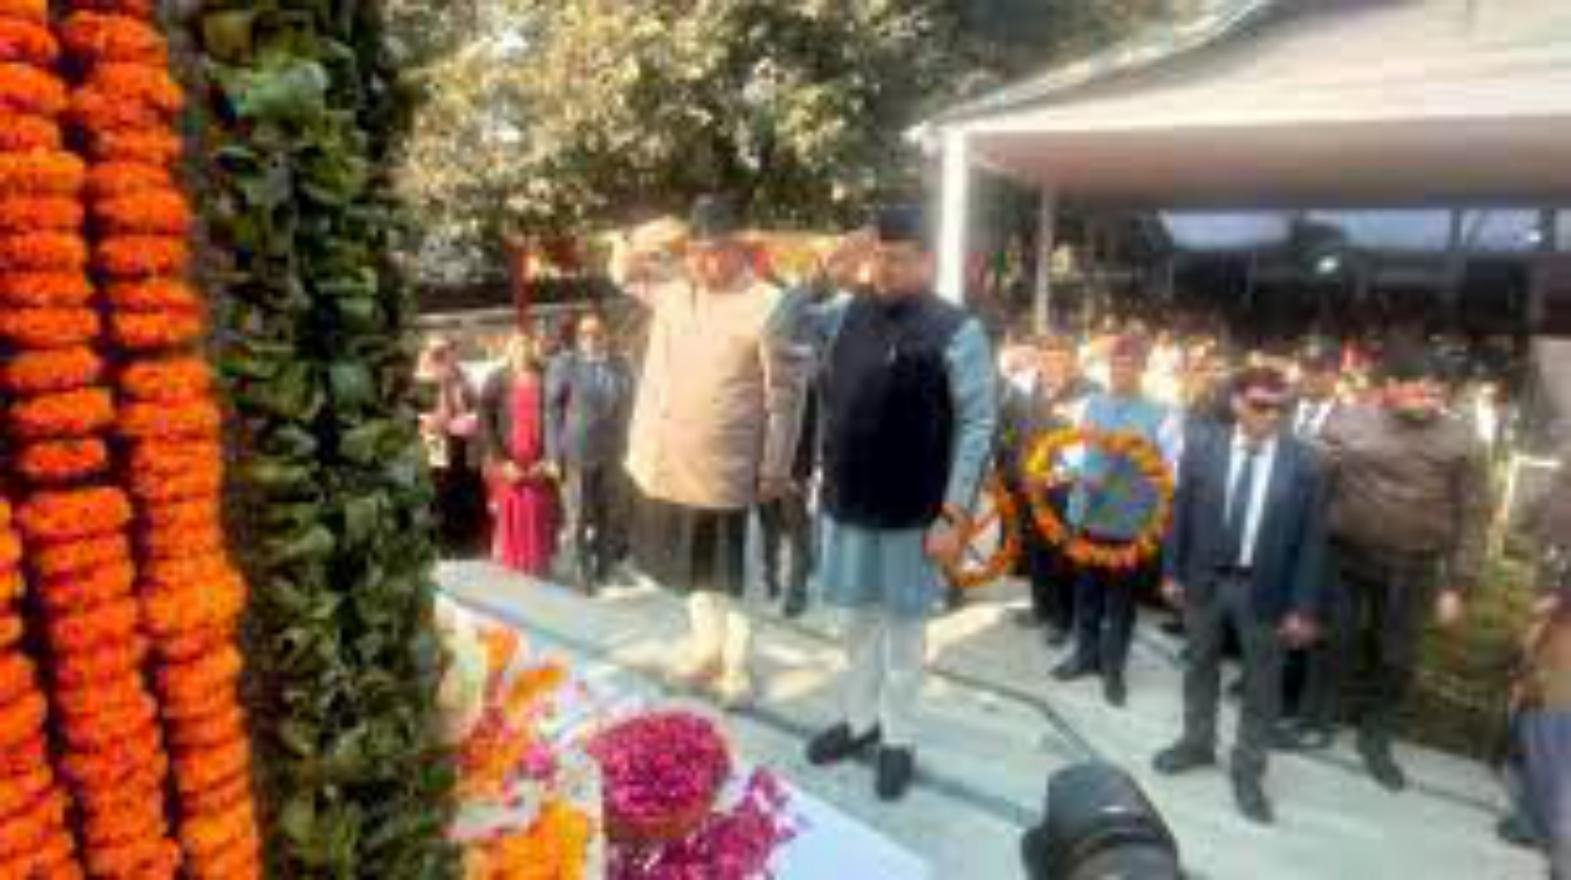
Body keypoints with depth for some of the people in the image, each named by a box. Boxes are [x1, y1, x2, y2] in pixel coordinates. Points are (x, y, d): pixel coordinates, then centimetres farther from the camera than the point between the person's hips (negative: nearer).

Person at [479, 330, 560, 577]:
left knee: (540, 524, 3)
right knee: (508, 522, 2)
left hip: (539, 468, 1)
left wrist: (551, 460, -5)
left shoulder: (548, 380, 3)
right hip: (508, 467, -1)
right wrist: (502, 461, -9)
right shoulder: (497, 381, 2)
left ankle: (538, 578, 14)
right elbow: (485, 423, -2)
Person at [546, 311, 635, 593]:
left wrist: (624, 448, 6)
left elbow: (626, 409, 10)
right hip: (576, 455, -4)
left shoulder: (621, 367, 7)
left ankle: (604, 571, 27)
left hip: (611, 455, 4)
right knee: (579, 517, 3)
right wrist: (556, 455, -10)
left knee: (608, 515, 11)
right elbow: (552, 410, -5)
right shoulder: (565, 365, -4)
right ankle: (583, 576, 15)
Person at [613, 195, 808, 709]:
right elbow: (622, 273, 24)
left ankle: (737, 666, 25)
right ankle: (707, 647, 40)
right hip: (667, 464, 6)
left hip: (725, 470, -6)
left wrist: (776, 470, -13)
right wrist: (645, 247, 2)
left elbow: (784, 396, -12)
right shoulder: (673, 288, 6)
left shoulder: (770, 306, -12)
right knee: (694, 569, 21)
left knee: (731, 576, 8)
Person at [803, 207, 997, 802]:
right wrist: (825, 275, -1)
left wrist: (954, 514, -17)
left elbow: (978, 426, -13)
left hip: (911, 511, -5)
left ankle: (898, 740, 27)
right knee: (858, 618, 18)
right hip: (846, 502, 5)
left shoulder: (957, 331, -12)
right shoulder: (849, 315, 4)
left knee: (903, 624, 11)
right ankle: (858, 719, 37)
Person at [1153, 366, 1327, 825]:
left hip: (1264, 589, -1)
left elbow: (1311, 539, -7)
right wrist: (1173, 573, 2)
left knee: (1262, 684, 11)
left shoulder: (1305, 463, -10)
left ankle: (1248, 771, 29)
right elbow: (1182, 515, 2)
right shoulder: (1202, 450, -6)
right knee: (1201, 666, 19)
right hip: (1205, 580, 2)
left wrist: (1302, 606, -8)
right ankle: (1197, 743, 40)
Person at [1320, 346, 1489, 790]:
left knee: (1396, 658, 11)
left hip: (1411, 569, 1)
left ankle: (1375, 739, 33)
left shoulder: (1461, 442, -5)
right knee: (1333, 645, 11)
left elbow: (1472, 517, -1)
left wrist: (1457, 585, -3)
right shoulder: (1347, 425, -7)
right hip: (1345, 556, -1)